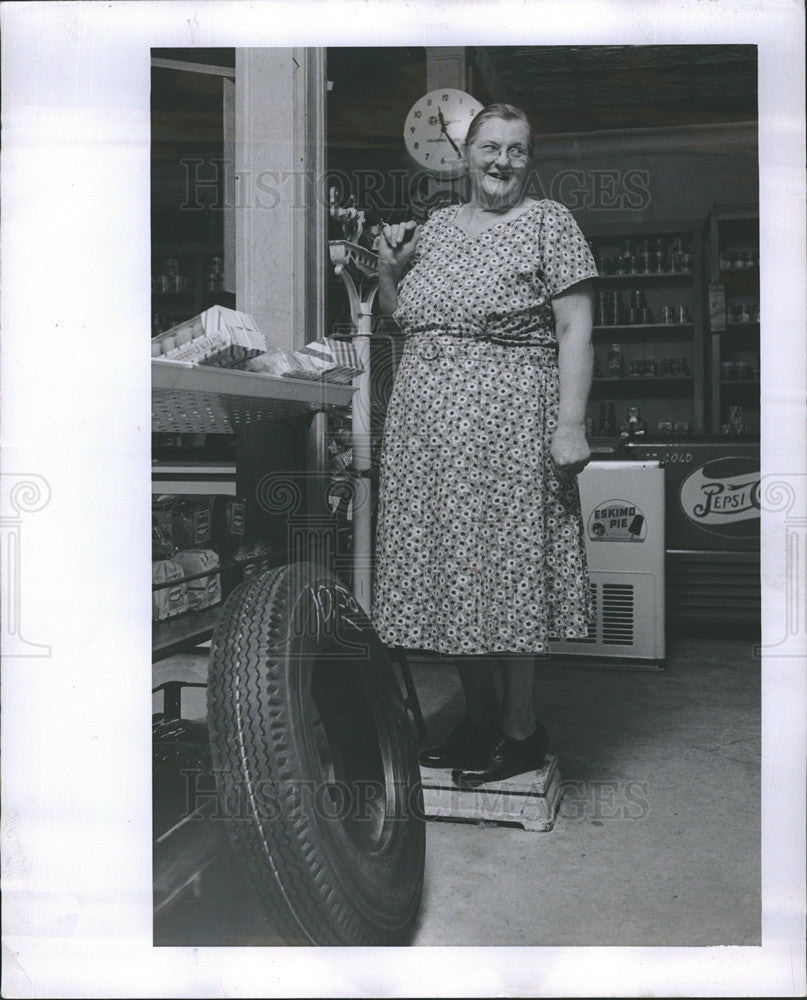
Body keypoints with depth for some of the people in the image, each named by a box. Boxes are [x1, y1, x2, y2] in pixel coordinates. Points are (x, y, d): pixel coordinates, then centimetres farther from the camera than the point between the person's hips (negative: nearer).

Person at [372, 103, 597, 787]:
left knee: (507, 563, -3)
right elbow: (401, 318, 24)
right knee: (450, 571, 8)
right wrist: (388, 268, 6)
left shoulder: (548, 222, 2)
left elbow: (575, 328, -6)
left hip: (508, 421, -5)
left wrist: (571, 424, -16)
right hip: (427, 422, 6)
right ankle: (481, 716, 22)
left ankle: (522, 729, 10)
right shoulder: (436, 225, 18)